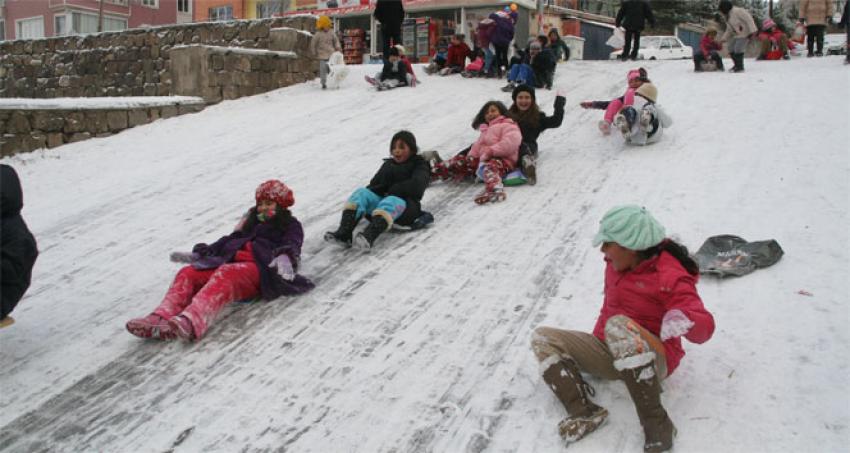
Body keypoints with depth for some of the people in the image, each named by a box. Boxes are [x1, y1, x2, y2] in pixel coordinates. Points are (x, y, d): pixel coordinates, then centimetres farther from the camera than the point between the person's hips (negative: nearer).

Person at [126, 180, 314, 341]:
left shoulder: (290, 225, 22)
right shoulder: (253, 220, 39)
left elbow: (291, 247, 1)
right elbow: (231, 239, 32)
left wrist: (285, 257, -24)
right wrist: (198, 254, 20)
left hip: (259, 268, -6)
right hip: (230, 261, 6)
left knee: (225, 275, -38)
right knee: (187, 273, -20)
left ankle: (190, 322, -62)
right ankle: (161, 320, -43)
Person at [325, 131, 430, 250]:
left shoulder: (420, 166, 10)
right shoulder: (388, 164, 28)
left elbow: (415, 186, -11)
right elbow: (374, 185, 21)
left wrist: (392, 191, -11)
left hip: (405, 205, -5)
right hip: (382, 200, 5)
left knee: (392, 201, -39)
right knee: (362, 192, -21)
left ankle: (369, 236, -64)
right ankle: (344, 233, -41)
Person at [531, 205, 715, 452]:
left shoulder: (669, 277, -17)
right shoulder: (616, 265, 5)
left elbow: (705, 326, -26)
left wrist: (682, 320, -48)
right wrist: (596, 344, 9)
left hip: (655, 359, -8)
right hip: (612, 356, 8)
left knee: (619, 325, -40)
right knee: (542, 337, -4)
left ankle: (656, 423, -32)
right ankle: (583, 411, -24)